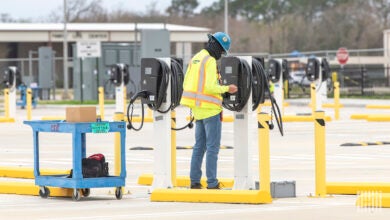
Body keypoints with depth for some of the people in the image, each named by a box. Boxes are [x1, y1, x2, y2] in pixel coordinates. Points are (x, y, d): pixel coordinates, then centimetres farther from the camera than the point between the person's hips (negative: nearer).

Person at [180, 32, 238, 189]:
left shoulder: (195, 59, 13)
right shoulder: (210, 61, -14)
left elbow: (186, 84, 15)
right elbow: (210, 87, -22)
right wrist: (226, 89, -10)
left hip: (197, 109, 9)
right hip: (210, 108, -9)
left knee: (199, 146, 14)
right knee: (213, 146, -5)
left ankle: (195, 181, 14)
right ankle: (212, 183, -6)